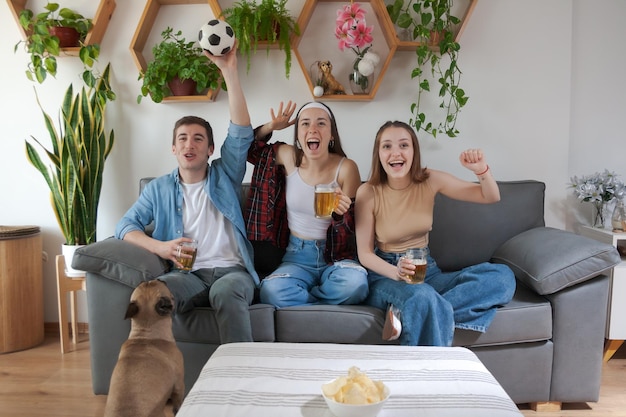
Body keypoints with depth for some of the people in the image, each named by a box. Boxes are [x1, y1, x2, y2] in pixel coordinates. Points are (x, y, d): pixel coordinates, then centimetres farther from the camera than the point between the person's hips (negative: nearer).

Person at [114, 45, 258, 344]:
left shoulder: (224, 177, 15)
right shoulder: (159, 188, 20)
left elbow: (241, 133, 1)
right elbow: (125, 226, 13)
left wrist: (229, 71, -6)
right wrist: (158, 246, -9)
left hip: (231, 270, -1)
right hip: (189, 274, 1)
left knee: (225, 291, -38)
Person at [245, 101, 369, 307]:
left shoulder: (346, 168, -11)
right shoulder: (289, 156, -2)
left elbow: (355, 228, -5)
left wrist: (342, 212, -28)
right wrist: (269, 127, -4)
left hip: (336, 256, -1)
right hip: (297, 256, 1)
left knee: (355, 284, -35)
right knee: (271, 291, -30)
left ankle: (297, 298, -6)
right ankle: (329, 305, -6)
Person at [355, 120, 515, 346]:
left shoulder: (430, 181, -2)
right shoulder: (368, 192, -10)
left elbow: (490, 197, 3)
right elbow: (365, 254, -7)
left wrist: (482, 170, -19)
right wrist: (397, 272, -27)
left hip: (426, 270, 6)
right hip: (385, 274, -6)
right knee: (422, 296, -42)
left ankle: (405, 314, -26)